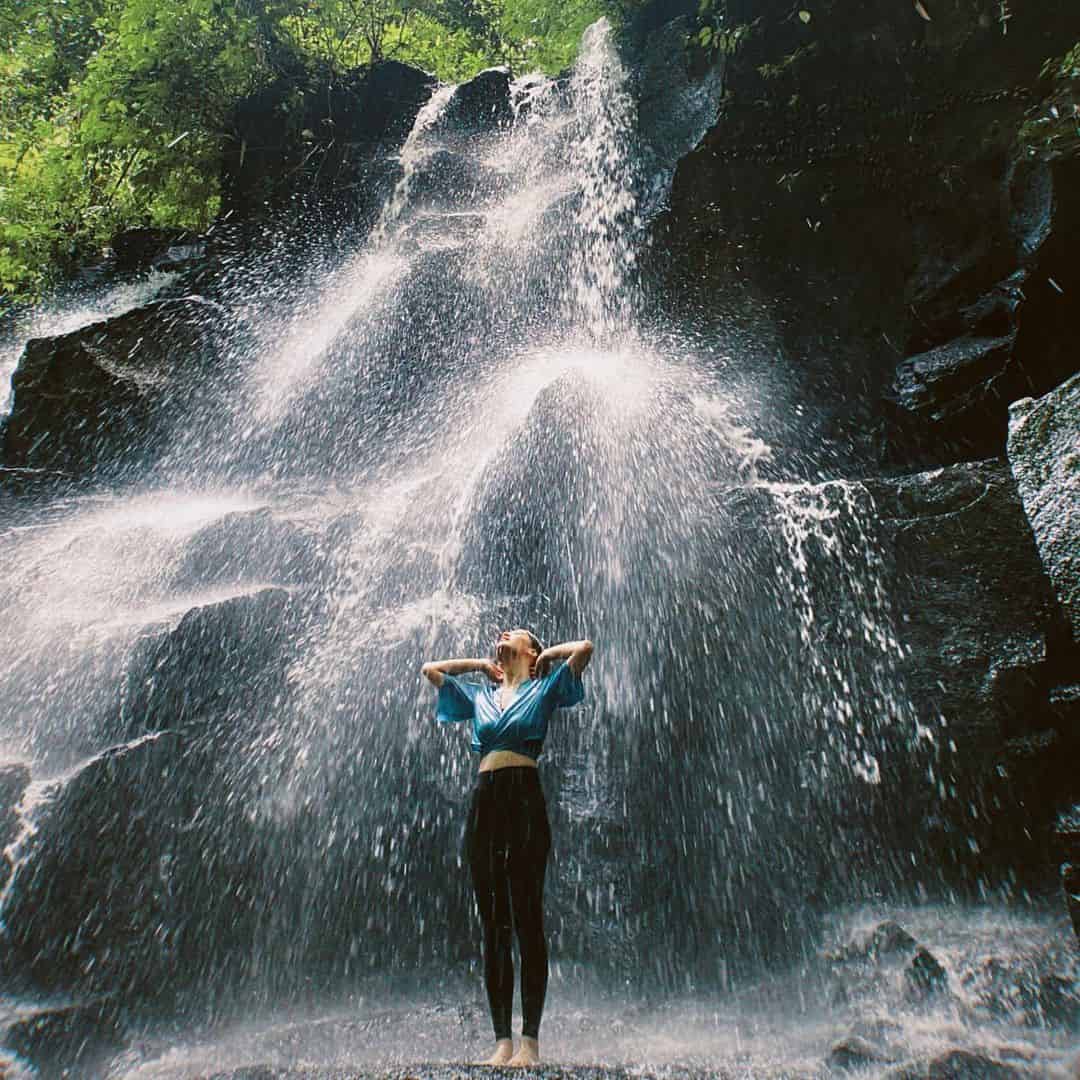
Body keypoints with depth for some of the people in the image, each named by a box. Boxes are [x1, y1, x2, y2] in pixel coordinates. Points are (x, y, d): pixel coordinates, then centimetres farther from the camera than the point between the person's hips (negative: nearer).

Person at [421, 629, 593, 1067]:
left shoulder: (542, 688, 11)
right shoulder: (480, 694, 22)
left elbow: (584, 647, -2)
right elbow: (430, 669, 31)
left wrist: (547, 654, 14)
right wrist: (482, 665, 27)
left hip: (524, 798, -4)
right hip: (484, 801, 4)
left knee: (527, 919, -3)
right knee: (492, 924, 4)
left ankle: (530, 1042, 2)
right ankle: (502, 1042, 10)